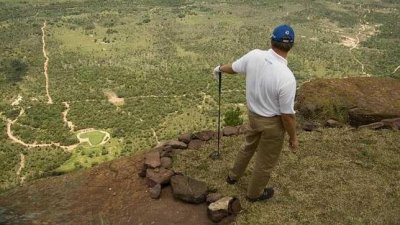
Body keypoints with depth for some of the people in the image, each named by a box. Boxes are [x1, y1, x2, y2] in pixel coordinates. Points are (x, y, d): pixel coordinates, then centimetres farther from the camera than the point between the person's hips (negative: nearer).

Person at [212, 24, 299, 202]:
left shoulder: (254, 56, -16)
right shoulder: (286, 78, -33)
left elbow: (233, 67, 5)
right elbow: (287, 114, -24)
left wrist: (220, 69, 28)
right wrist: (293, 138, -7)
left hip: (253, 114, 6)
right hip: (273, 123, -6)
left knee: (249, 146, 33)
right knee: (266, 161, 19)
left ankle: (233, 175, 55)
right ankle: (254, 193, 42)